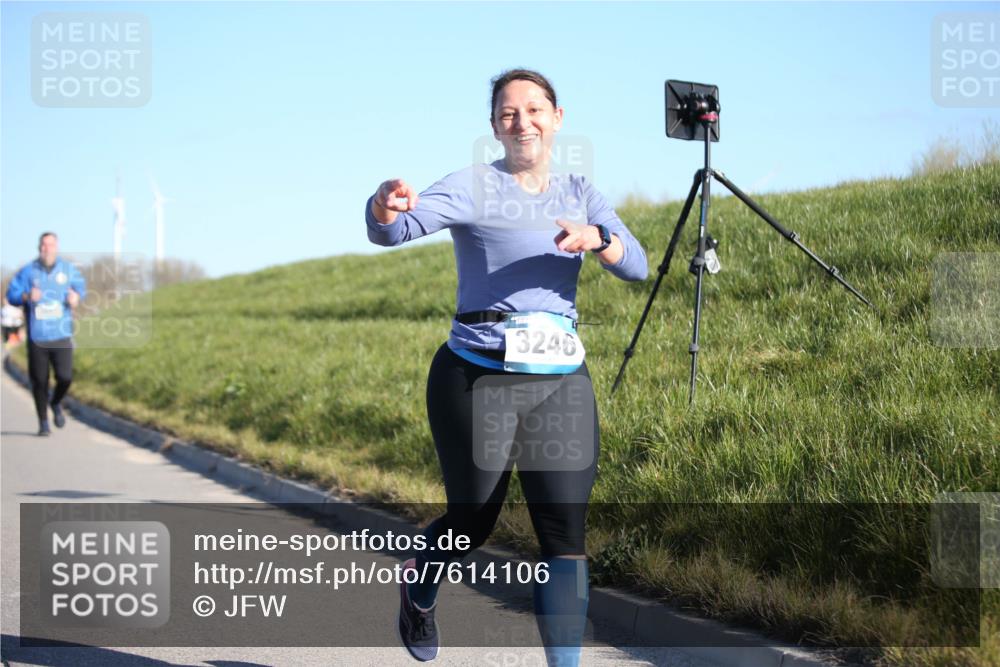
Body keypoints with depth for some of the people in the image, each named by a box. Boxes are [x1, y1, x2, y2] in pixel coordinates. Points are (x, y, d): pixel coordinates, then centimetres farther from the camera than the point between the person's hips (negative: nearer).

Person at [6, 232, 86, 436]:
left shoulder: (68, 269, 5)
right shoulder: (28, 271, 1)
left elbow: (81, 287, 17)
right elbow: (11, 294, -1)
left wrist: (76, 297, -5)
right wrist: (27, 296, -21)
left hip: (62, 335, 0)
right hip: (37, 337, 0)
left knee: (65, 377, -11)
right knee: (39, 381, 2)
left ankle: (56, 404, 22)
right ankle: (43, 422, 18)